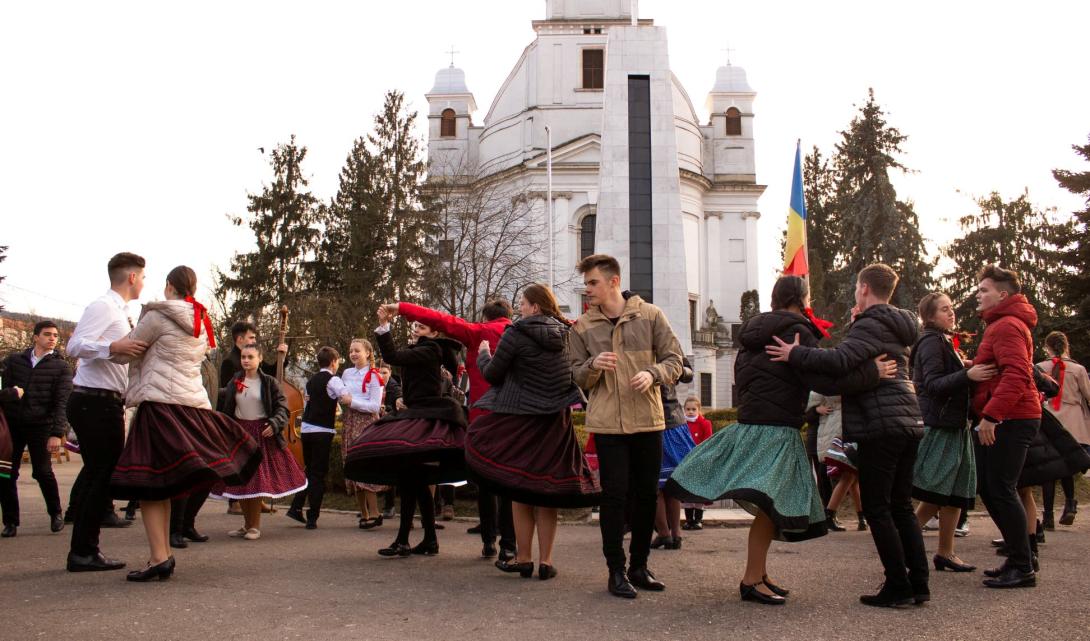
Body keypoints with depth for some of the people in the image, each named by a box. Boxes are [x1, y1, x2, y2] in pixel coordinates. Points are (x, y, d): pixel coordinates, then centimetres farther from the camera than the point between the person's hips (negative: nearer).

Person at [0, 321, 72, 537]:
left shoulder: (61, 367, 4)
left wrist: (57, 433, -11)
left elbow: (61, 402, -3)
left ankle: (55, 514, 19)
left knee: (43, 472, -3)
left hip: (41, 425, -2)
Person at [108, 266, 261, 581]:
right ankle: (164, 554, 13)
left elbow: (124, 353, 1)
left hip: (160, 403, -7)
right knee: (164, 485, 13)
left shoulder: (158, 315, -4)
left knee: (148, 484, -6)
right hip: (194, 404, 8)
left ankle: (159, 558, -12)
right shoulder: (202, 322, 18)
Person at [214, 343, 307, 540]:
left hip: (261, 434, -4)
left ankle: (255, 526, 6)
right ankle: (247, 524, 21)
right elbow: (223, 404, 14)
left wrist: (274, 424, -20)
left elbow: (282, 407, -5)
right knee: (239, 480, 6)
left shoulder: (269, 382, -4)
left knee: (257, 480, -5)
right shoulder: (234, 382, 7)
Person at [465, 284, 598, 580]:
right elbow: (576, 374, 17)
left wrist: (483, 355, 14)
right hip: (556, 422, 4)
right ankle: (545, 561, 11)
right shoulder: (566, 335, 5)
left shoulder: (516, 334, -11)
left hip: (520, 420, -4)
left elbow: (492, 375, -3)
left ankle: (523, 559, 12)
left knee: (519, 489, 7)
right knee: (546, 488, 10)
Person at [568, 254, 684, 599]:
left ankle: (639, 566, 24)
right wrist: (594, 366, -13)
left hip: (648, 420, 1)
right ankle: (616, 571, 11)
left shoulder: (650, 315, 2)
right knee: (614, 495, -1)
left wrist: (653, 374, -16)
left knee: (647, 494, 9)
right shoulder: (582, 327, 5)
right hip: (607, 423, -1)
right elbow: (576, 377, 9)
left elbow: (674, 358, 4)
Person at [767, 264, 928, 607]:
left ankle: (898, 586, -1)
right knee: (901, 505, 13)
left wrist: (795, 354, -17)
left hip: (881, 425, -9)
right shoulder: (898, 327, 18)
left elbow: (840, 360, -25)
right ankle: (918, 584, 13)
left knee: (876, 507, -2)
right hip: (909, 423, 9)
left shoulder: (870, 324, -10)